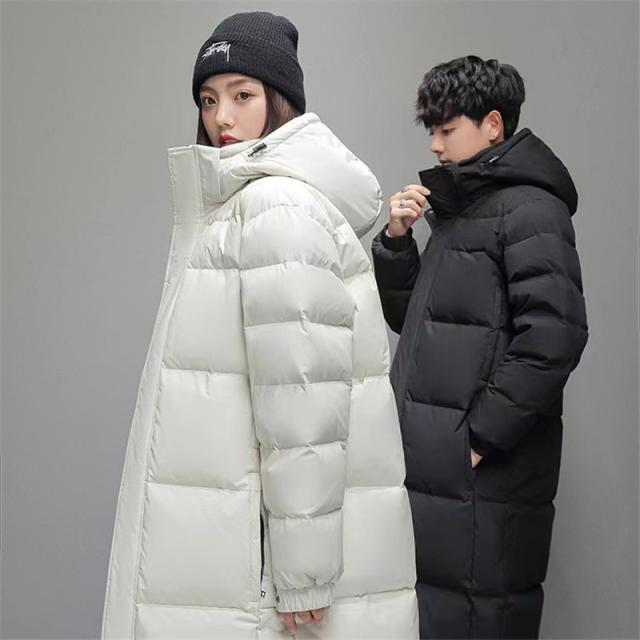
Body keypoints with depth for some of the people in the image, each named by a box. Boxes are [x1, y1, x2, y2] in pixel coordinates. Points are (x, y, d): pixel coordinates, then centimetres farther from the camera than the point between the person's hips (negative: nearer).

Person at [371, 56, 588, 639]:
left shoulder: (529, 209, -9)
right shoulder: (457, 209, 18)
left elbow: (553, 337, -19)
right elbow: (407, 319, 23)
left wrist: (480, 437, -17)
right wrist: (396, 240, 8)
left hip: (483, 482, -8)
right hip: (432, 471, 9)